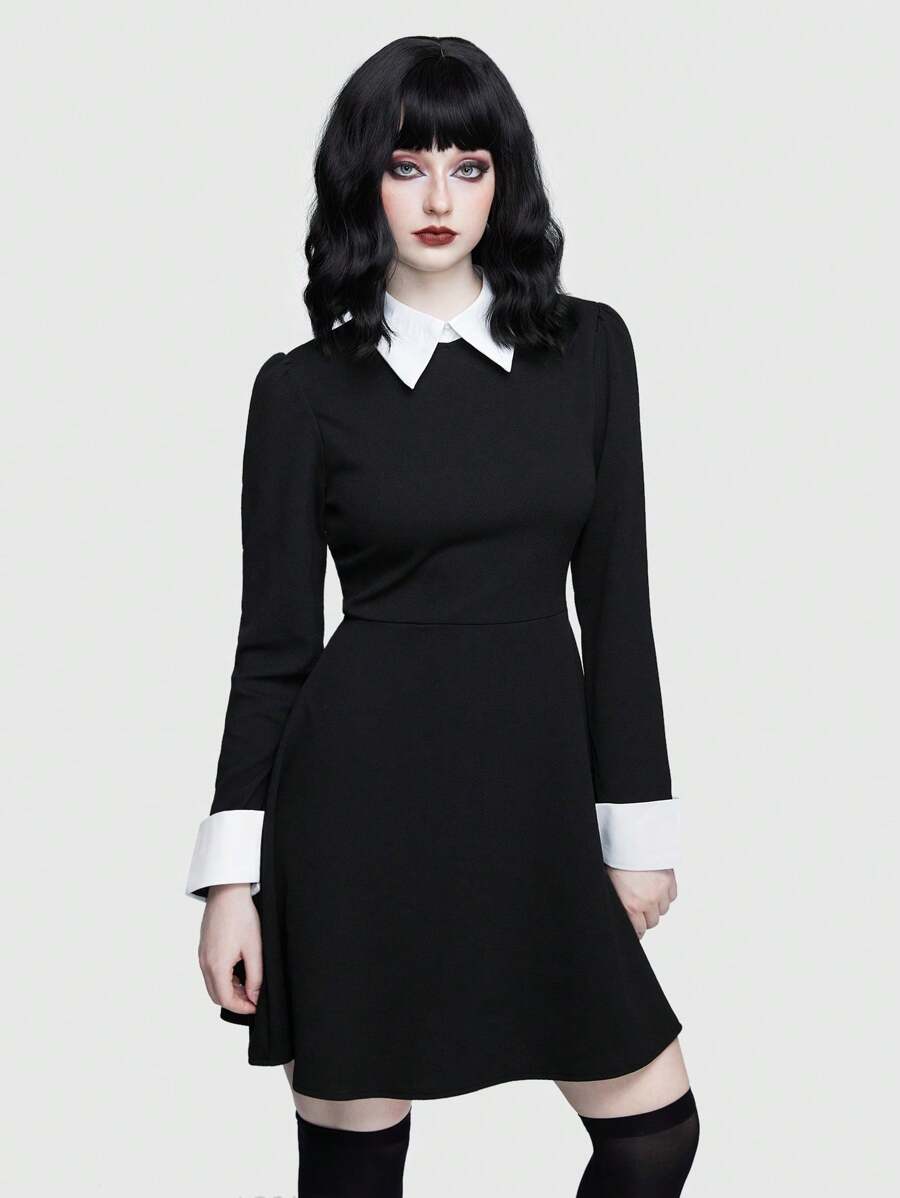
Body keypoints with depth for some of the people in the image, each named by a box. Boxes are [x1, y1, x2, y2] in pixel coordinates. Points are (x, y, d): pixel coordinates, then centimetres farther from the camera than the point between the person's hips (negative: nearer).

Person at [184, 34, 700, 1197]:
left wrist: (638, 819, 4)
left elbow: (615, 597, 6)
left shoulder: (587, 347, 5)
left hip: (536, 790, 3)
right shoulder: (306, 386, -1)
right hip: (365, 793, -2)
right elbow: (274, 637, 0)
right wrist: (231, 875, -4)